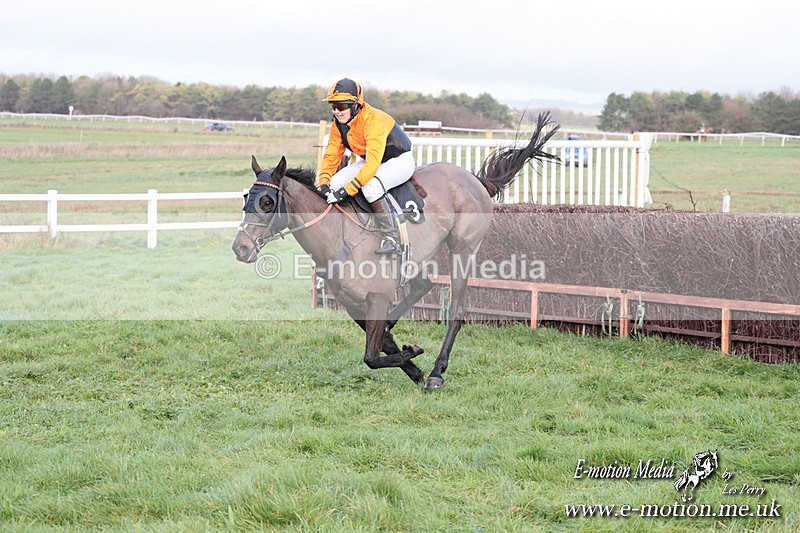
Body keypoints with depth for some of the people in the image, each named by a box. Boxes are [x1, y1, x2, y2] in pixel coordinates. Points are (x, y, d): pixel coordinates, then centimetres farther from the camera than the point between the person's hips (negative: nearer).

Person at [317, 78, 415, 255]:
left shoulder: (373, 120, -33)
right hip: (368, 160, 8)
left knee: (370, 185, -35)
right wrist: (324, 182, -22)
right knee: (334, 183, -9)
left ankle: (391, 238, -29)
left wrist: (346, 190, -43)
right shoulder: (338, 124, -8)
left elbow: (372, 164, -39)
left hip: (399, 160, -8)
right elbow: (331, 155, -3)